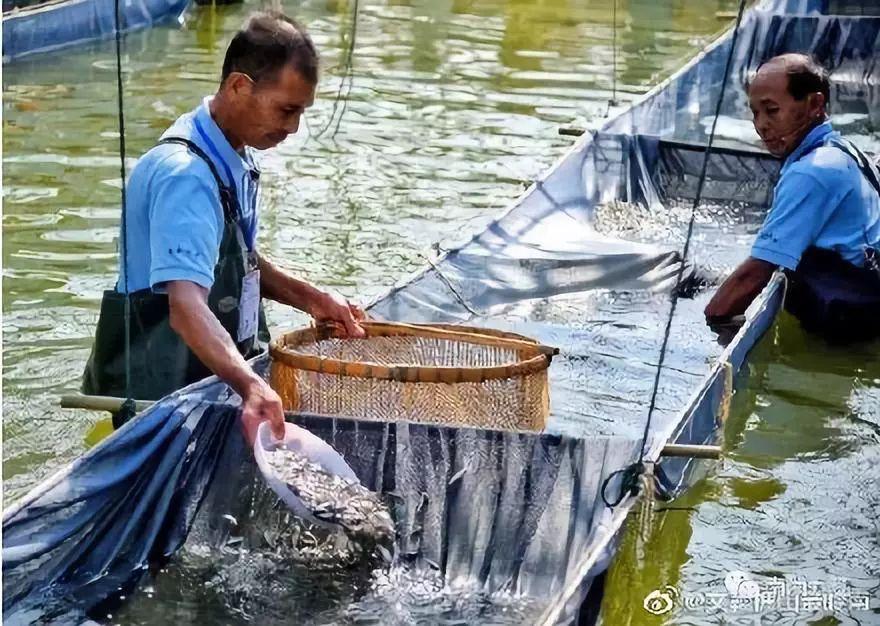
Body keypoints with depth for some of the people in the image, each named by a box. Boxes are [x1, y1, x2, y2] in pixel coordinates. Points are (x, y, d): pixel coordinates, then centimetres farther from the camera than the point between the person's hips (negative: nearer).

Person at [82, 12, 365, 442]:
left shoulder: (237, 157, 7)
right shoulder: (185, 175, -24)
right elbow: (186, 307, -35)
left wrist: (309, 299, 8)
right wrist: (251, 386, -48)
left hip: (215, 375, 8)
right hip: (158, 392, -8)